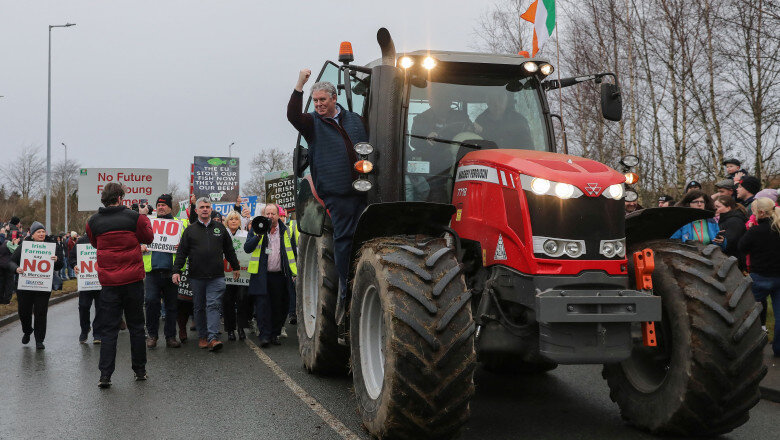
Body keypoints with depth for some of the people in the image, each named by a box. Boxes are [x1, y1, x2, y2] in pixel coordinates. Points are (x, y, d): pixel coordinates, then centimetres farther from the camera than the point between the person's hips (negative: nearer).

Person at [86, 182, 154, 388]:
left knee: (108, 329, 5)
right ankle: (140, 370, 19)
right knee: (136, 326, 12)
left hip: (109, 281, 1)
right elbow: (148, 238, 8)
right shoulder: (134, 217, -8)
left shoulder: (93, 222, -1)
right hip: (133, 279, -1)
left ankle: (105, 375, -3)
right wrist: (145, 220, 24)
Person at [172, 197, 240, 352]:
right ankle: (202, 337, 18)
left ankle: (213, 338, -15)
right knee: (199, 307, 8)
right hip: (196, 276, 1)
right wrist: (176, 271, -5)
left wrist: (236, 267, 21)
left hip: (216, 276, 0)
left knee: (214, 305, -9)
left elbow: (229, 249, 18)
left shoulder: (219, 228, 11)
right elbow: (181, 252, 4)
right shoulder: (190, 230, 7)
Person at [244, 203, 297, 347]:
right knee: (262, 305, -8)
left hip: (281, 276, 2)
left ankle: (275, 334, 16)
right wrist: (259, 236, -19)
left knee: (280, 307, 5)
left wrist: (295, 272, 9)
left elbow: (293, 251, 15)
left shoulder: (285, 231, 10)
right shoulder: (256, 230, 6)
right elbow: (247, 248, -5)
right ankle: (264, 335, -7)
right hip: (261, 275, -2)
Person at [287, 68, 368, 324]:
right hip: (336, 194, -3)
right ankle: (346, 293, 4)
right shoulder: (312, 123, 5)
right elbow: (292, 116, -16)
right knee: (343, 240, -4)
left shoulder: (355, 120, 17)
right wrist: (299, 86, -24)